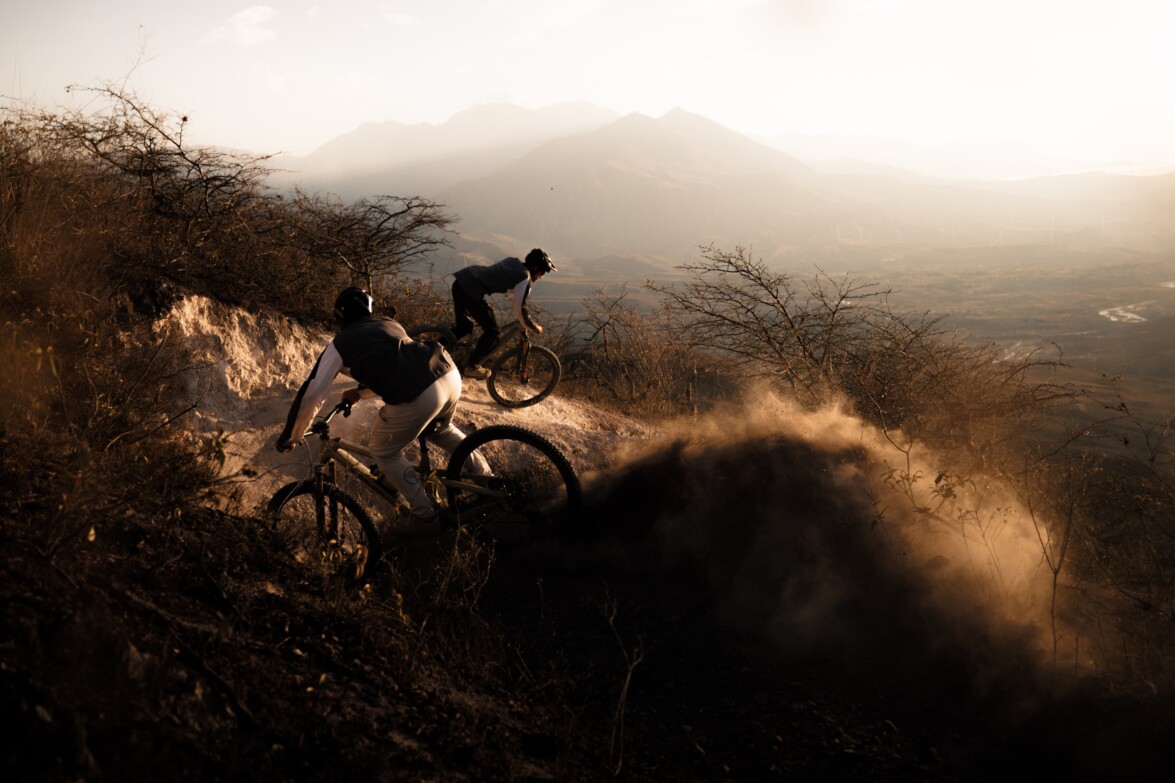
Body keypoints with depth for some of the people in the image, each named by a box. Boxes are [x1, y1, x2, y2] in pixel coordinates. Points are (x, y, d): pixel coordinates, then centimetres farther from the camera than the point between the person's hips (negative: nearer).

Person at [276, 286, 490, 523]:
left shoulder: (340, 344, 15)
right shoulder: (389, 323, 30)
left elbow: (311, 394, 16)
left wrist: (291, 437, 28)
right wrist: (360, 392, 57)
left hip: (417, 397, -6)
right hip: (450, 373, 7)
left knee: (384, 452, 19)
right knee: (441, 430, 38)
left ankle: (425, 513, 21)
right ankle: (486, 477, 43)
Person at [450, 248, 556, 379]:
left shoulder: (513, 262, 21)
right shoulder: (524, 277, -3)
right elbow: (519, 309, -3)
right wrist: (534, 328, 11)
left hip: (460, 280, 9)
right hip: (471, 290, -9)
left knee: (464, 325, 26)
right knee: (492, 330, 6)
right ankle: (471, 366, 12)